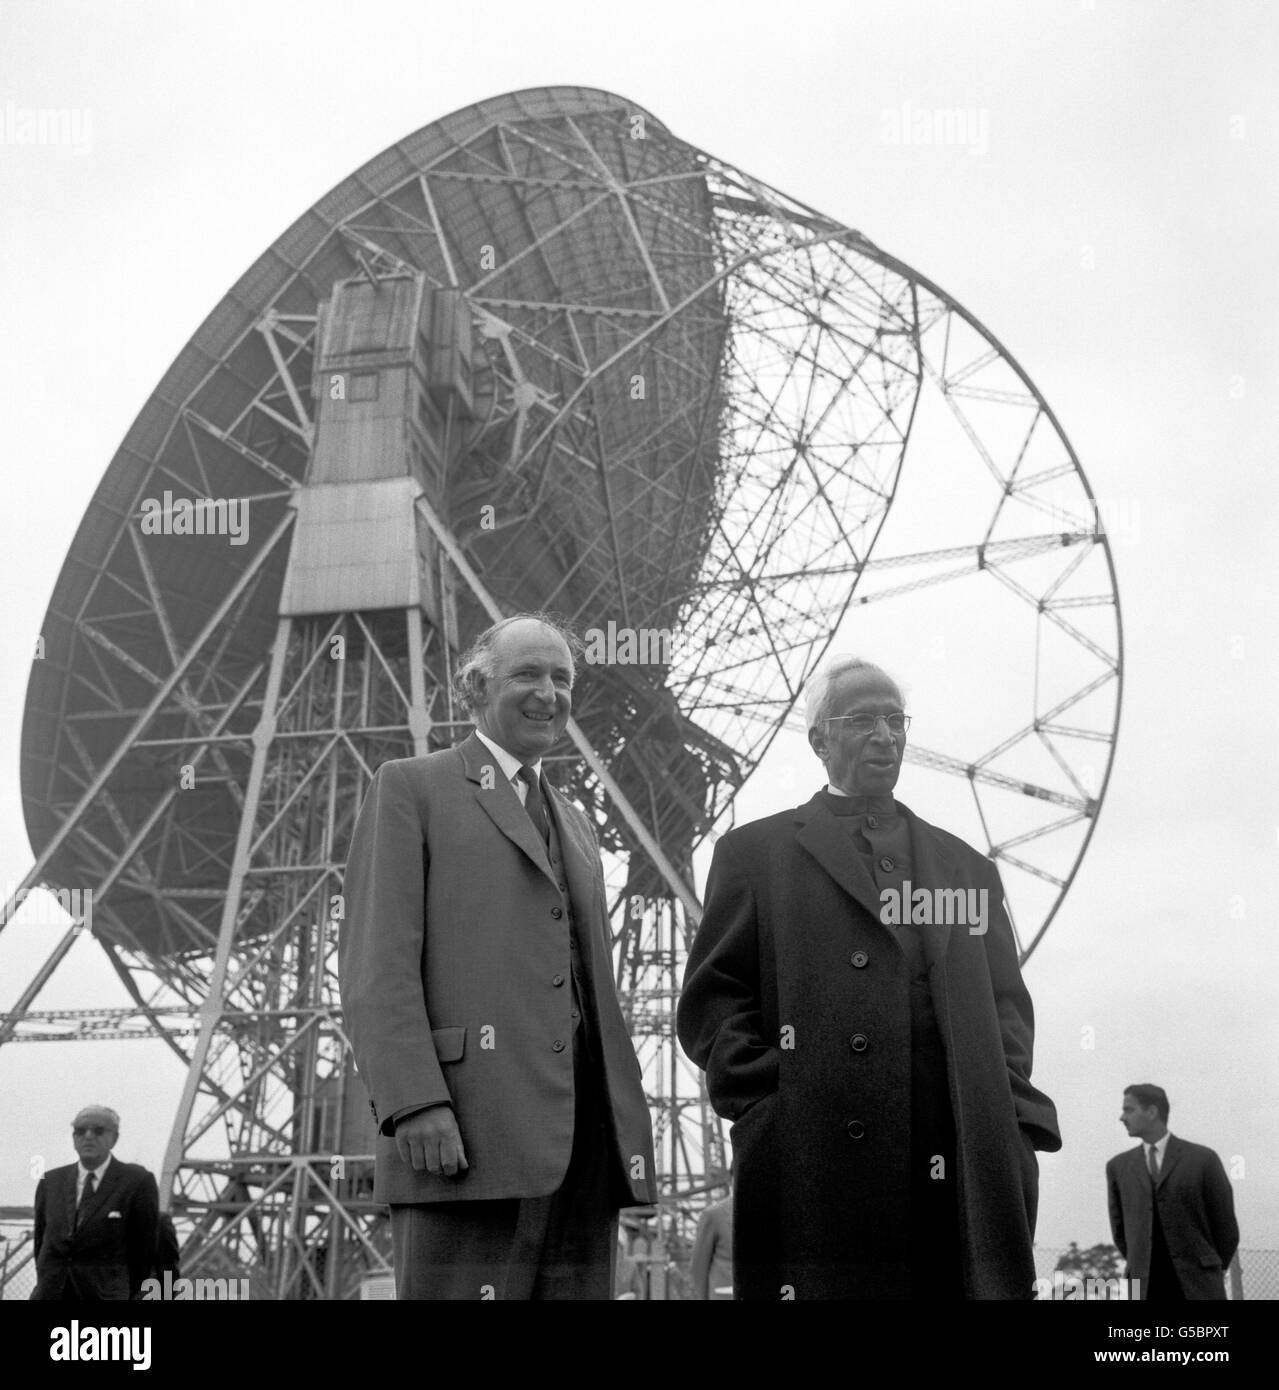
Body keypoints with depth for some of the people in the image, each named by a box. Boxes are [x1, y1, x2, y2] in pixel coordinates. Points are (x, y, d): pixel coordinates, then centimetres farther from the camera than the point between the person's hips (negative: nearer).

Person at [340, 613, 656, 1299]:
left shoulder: (575, 823, 28)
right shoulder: (410, 788, 7)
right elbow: (375, 962, -4)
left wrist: (629, 1125, 15)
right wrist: (414, 1103, -17)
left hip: (587, 1139, 6)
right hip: (462, 1137, -6)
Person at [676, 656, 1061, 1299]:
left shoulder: (964, 865, 22)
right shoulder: (754, 852, 13)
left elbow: (1005, 1007, 17)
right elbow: (710, 1000, 6)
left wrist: (1014, 1127, 1)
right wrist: (769, 1105, -8)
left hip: (960, 1181, 3)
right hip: (811, 1171, -3)